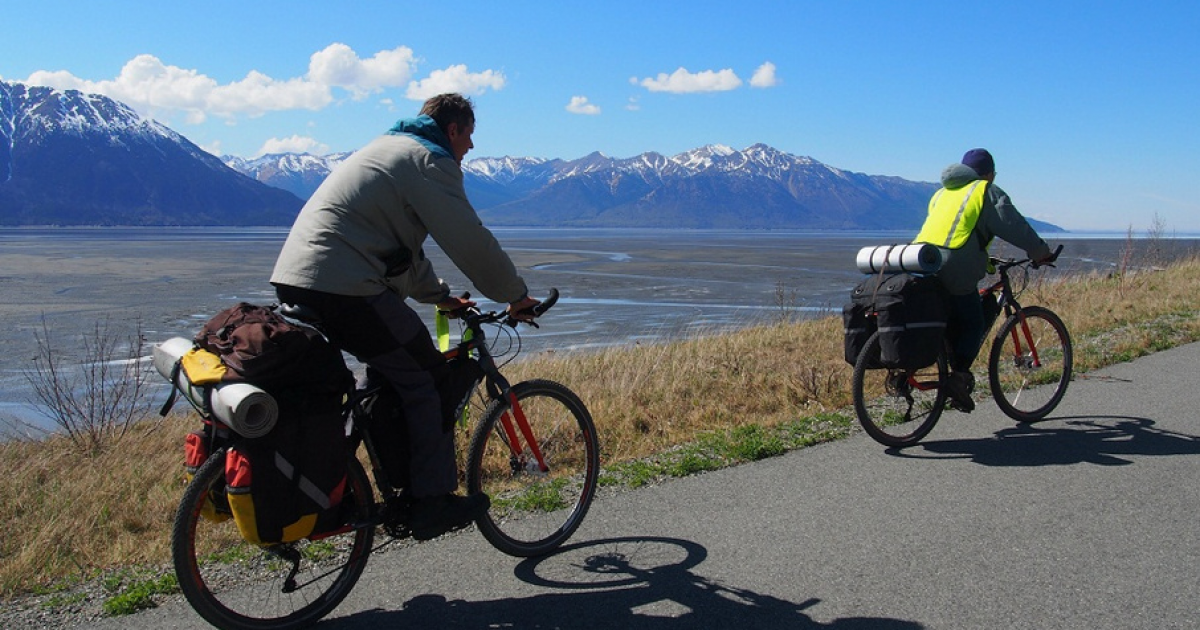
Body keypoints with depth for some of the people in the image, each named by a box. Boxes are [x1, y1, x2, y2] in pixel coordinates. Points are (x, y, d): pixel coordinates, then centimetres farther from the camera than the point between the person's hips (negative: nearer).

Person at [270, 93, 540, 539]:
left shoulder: (391, 148, 28)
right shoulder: (430, 160, -3)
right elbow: (471, 242, -6)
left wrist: (439, 295, 34)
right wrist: (516, 296, 6)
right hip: (344, 288, -10)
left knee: (392, 372, 22)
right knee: (425, 378, 0)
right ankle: (432, 502, 5)